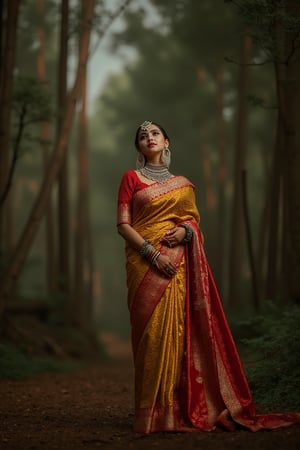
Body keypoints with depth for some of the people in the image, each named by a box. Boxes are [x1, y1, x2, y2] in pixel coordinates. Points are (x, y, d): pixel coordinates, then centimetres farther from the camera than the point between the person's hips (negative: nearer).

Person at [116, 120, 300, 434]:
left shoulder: (183, 184, 17)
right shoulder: (131, 178, 7)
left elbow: (194, 219, 19)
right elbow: (122, 224, 0)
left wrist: (185, 230, -6)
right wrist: (153, 254, -13)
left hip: (177, 263, 3)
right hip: (144, 263, -3)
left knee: (174, 330, -5)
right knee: (151, 331, -8)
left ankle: (174, 408, -1)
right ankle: (151, 411, -5)